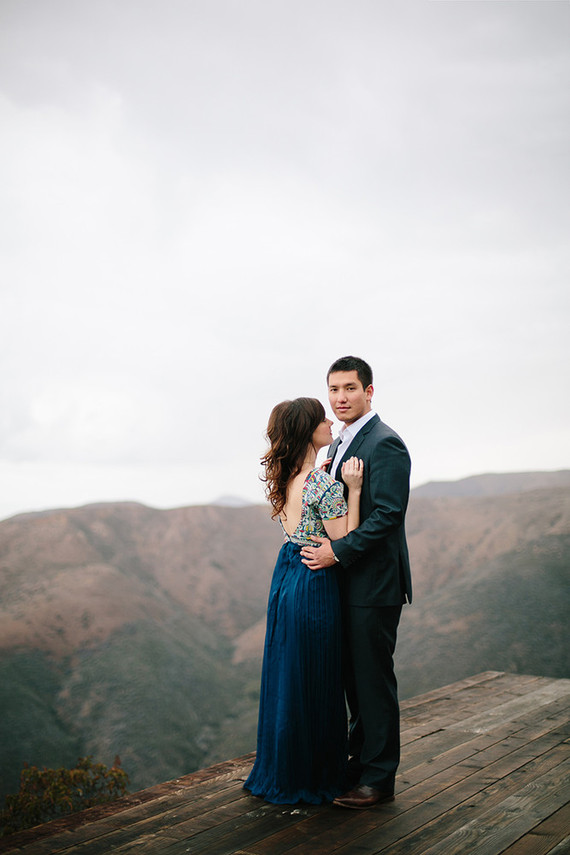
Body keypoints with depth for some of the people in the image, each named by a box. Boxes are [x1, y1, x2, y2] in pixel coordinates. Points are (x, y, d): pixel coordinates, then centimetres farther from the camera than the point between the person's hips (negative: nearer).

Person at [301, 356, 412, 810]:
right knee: (353, 677, 17)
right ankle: (360, 760, 30)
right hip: (347, 581, 9)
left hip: (375, 583, -9)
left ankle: (379, 778, 11)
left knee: (374, 679, 0)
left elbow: (388, 514, -20)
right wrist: (322, 545, 5)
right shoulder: (339, 445, 16)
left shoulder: (385, 443, -14)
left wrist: (339, 551, -20)